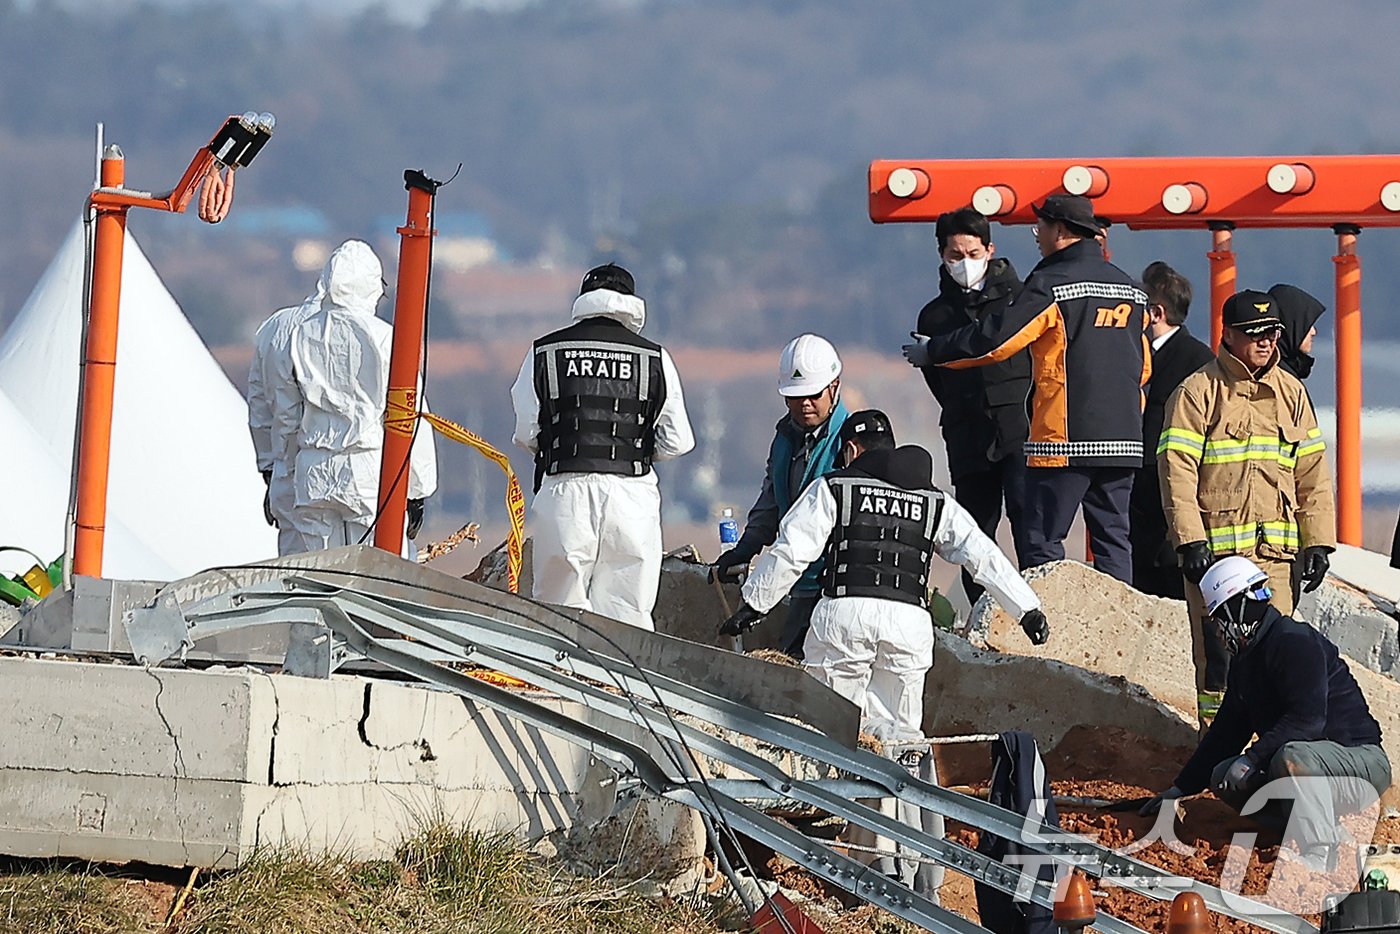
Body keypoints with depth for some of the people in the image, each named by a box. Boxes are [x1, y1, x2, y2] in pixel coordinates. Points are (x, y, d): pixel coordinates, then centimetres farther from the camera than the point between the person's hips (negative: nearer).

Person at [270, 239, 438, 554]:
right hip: (372, 473, -4)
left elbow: (285, 413, 12)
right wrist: (418, 489, 1)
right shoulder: (384, 339, -9)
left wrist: (288, 465, 25)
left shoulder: (302, 335, 4)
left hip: (314, 475, 4)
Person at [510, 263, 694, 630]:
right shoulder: (654, 358, 3)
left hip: (564, 490, 0)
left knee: (559, 608, 6)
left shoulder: (544, 352, 4)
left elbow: (526, 434, 4)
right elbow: (676, 441, 2)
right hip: (631, 496, 0)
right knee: (626, 613, 3)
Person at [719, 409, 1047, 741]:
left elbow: (790, 552, 7)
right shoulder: (936, 503, 22)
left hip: (844, 615, -3)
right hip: (910, 620, 3)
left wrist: (754, 604, 13)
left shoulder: (832, 488, 13)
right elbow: (984, 557, 18)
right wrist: (1028, 609, 19)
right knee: (898, 733, 9)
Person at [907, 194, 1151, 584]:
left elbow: (995, 340, -10)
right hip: (1123, 441, 7)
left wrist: (933, 350, 2)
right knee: (1112, 538, 8)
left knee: (1044, 541, -3)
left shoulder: (1052, 283, -8)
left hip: (1064, 438, -7)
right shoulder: (1130, 289, 15)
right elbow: (1143, 366, 21)